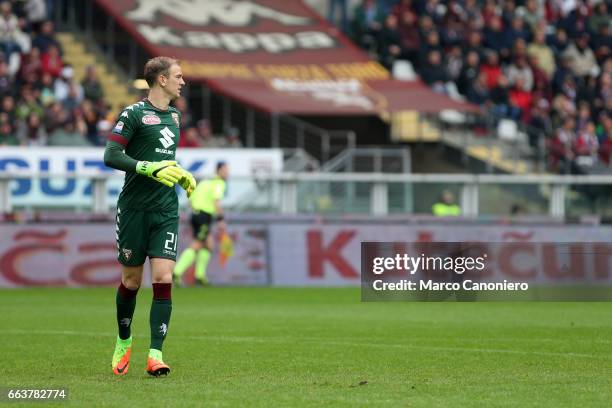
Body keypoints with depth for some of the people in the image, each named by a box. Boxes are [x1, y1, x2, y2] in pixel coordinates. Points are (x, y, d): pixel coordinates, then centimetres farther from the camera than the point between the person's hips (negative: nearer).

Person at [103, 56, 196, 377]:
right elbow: (110, 156, -13)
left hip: (166, 211, 5)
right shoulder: (134, 113, -7)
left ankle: (155, 354, -10)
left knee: (163, 278, -9)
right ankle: (123, 342, 29)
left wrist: (182, 175, 14)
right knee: (131, 279, 6)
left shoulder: (174, 116, 16)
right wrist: (151, 168, -21)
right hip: (134, 209, -5)